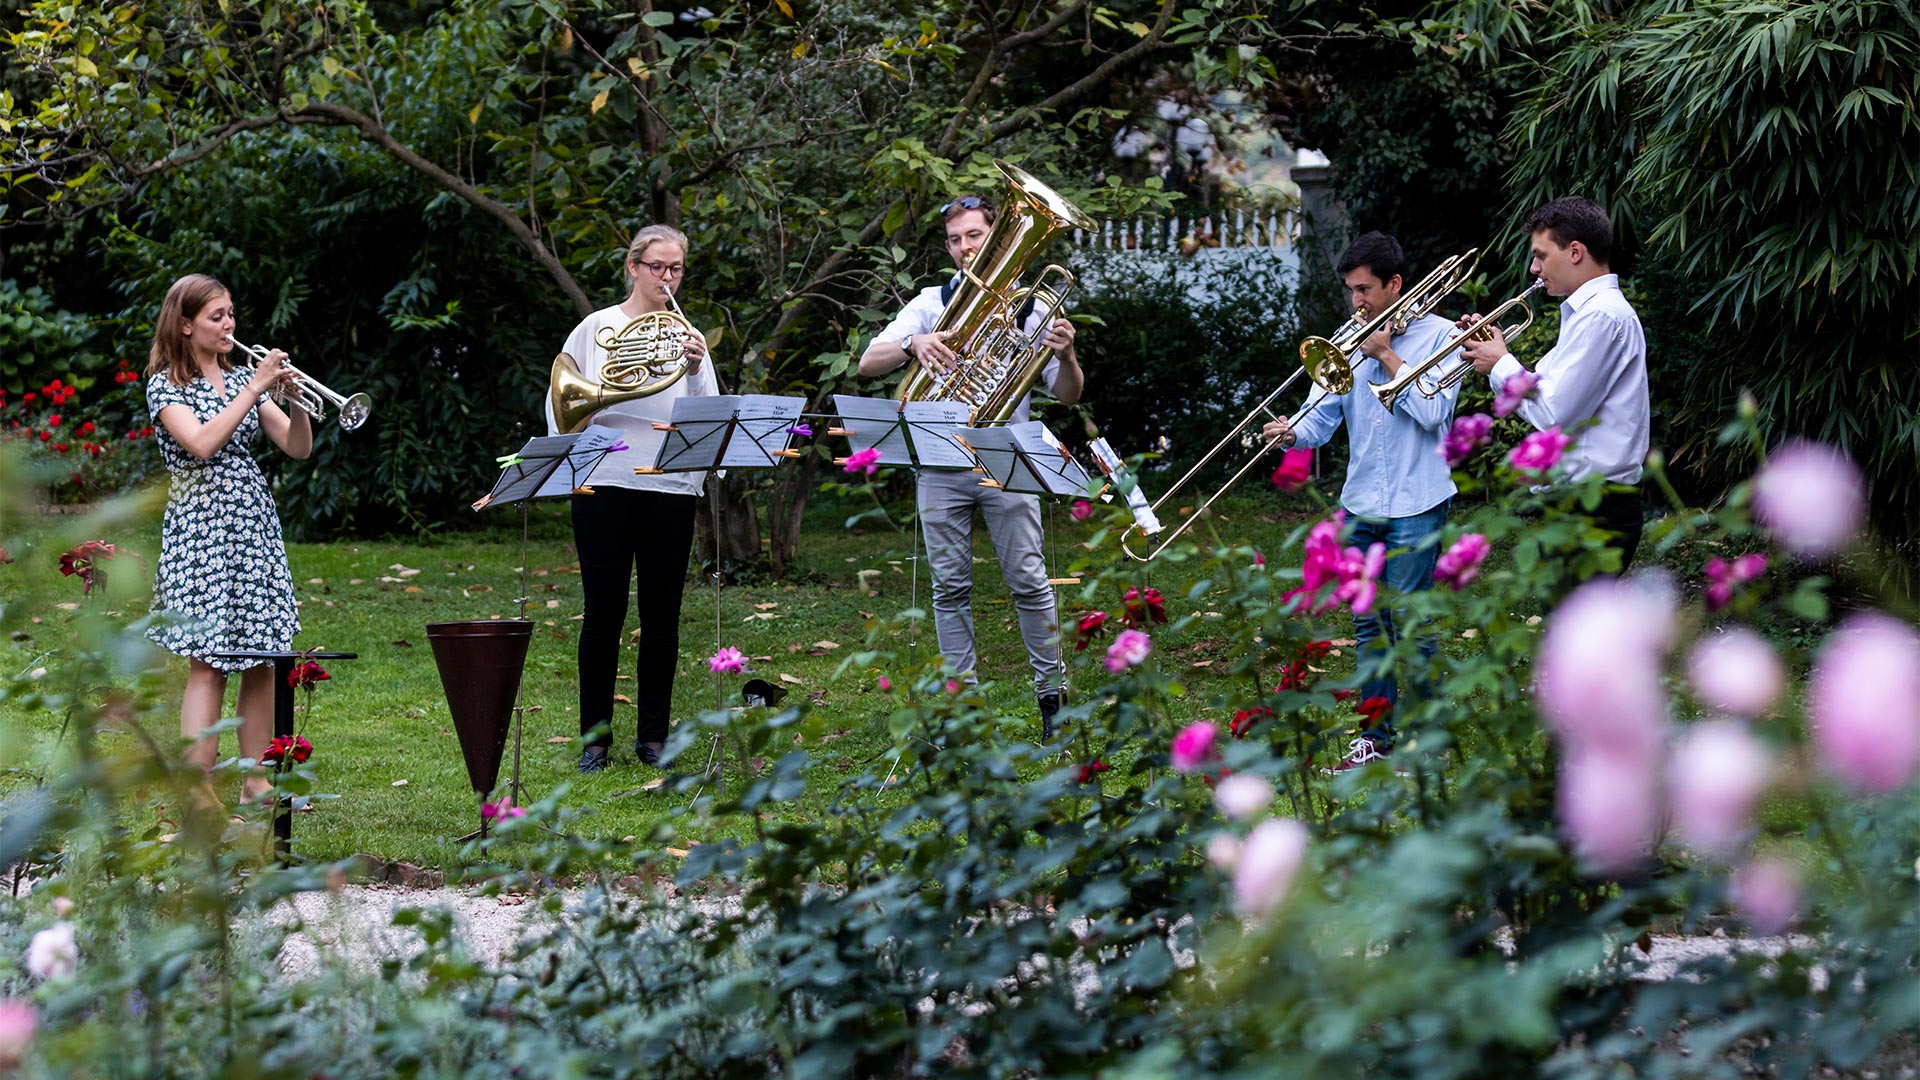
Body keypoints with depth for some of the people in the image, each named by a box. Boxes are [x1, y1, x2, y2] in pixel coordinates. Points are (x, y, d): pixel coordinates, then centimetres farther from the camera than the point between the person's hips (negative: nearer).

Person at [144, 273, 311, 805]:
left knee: (262, 660, 4)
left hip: (254, 522, 6)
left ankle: (256, 784, 11)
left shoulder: (243, 378, 14)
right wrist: (254, 389, -19)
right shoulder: (165, 386, -2)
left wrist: (294, 400, -10)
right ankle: (199, 796, -12)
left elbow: (298, 447, 9)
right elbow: (202, 443, -20)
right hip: (200, 526, -6)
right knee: (208, 662, -12)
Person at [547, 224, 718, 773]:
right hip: (604, 482, -2)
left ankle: (653, 735, 13)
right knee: (604, 612, -1)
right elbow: (563, 403, 7)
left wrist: (695, 371, -15)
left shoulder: (686, 336, 11)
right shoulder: (598, 327, 6)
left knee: (661, 614, 4)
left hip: (670, 486, 2)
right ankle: (594, 736, 7)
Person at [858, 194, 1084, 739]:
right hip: (940, 464, 2)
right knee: (950, 587, 4)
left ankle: (1052, 693, 5)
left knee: (1028, 581, -5)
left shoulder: (1028, 306, 5)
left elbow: (1067, 396, 1)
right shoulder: (931, 302, 9)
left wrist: (1066, 356, -21)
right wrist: (914, 344, -20)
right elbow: (868, 363, 0)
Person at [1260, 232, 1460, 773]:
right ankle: (1377, 738, 17)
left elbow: (1433, 412, -15)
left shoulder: (1438, 336, -4)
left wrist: (1386, 356, -12)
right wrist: (1293, 432, -16)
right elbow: (1323, 413, 5)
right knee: (1369, 625, 10)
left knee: (1410, 625, -6)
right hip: (1361, 504, 6)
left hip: (1415, 505, -6)